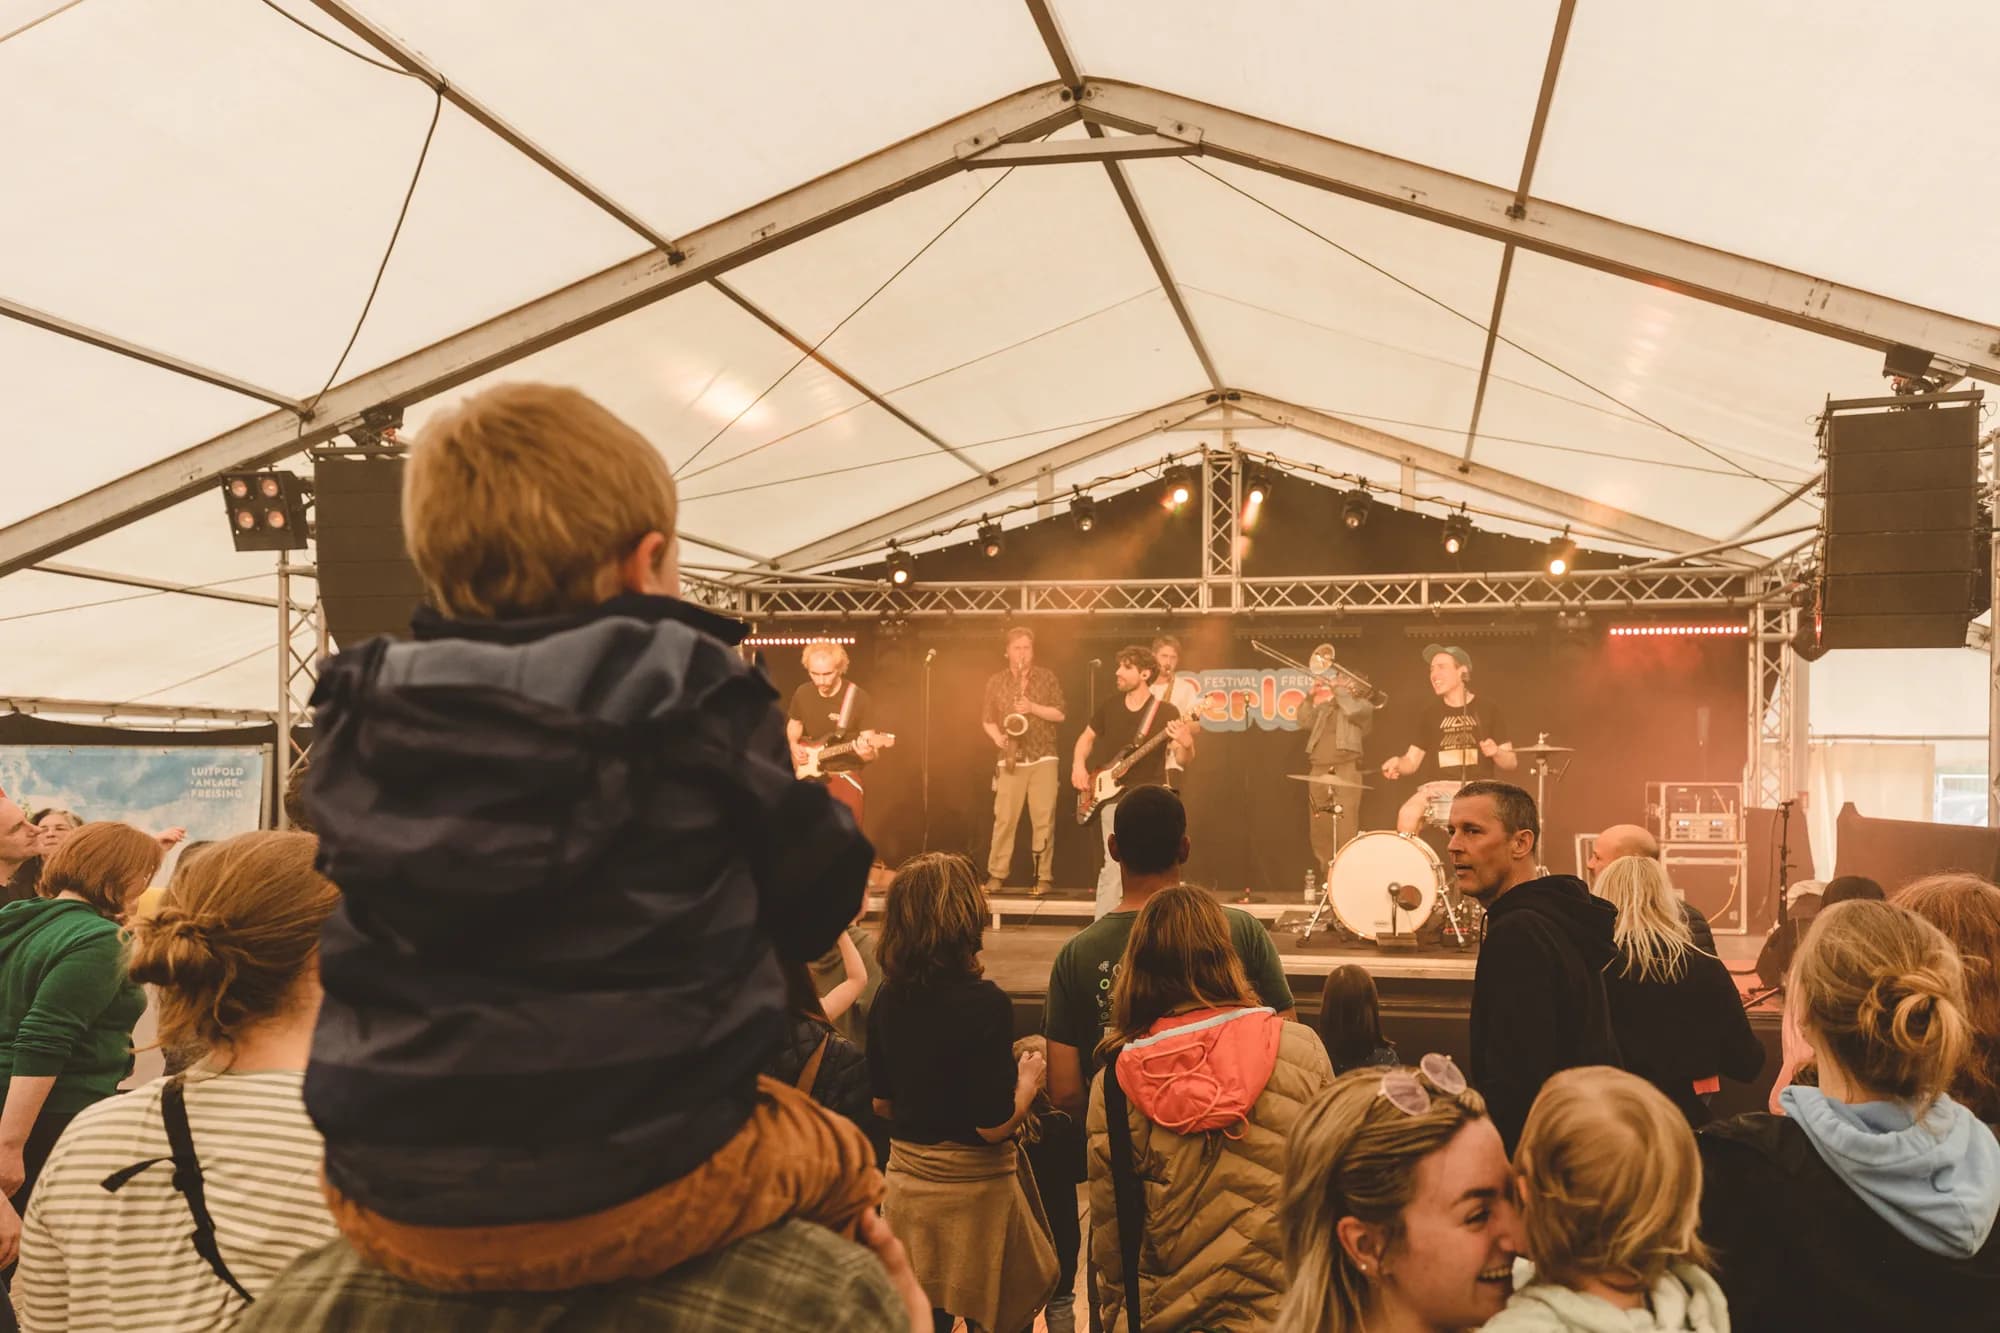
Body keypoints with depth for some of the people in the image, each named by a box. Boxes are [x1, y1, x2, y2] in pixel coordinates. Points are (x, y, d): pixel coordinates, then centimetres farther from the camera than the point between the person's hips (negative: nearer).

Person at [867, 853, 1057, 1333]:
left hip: (906, 1181, 5)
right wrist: (1027, 1082, -2)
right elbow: (994, 1125, -19)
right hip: (974, 1190, -5)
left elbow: (882, 1103, 9)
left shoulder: (888, 998, -2)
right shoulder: (985, 1003, -20)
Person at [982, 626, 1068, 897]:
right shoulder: (996, 681, 8)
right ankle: (996, 875, 5)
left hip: (1043, 758, -1)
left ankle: (1044, 877, 2)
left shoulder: (1047, 677, 5)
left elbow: (1060, 713, 0)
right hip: (1010, 758, 1)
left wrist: (1033, 708, -14)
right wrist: (998, 738, -9)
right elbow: (986, 718, 10)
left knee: (1043, 819, -3)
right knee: (1004, 818, -2)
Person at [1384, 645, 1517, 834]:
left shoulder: (1487, 710, 6)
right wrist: (1397, 763, -10)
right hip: (1440, 787, 1)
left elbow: (1512, 763, 7)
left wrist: (1496, 753, -15)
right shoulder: (1430, 712, 11)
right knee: (1407, 814, -30)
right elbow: (1412, 761, 12)